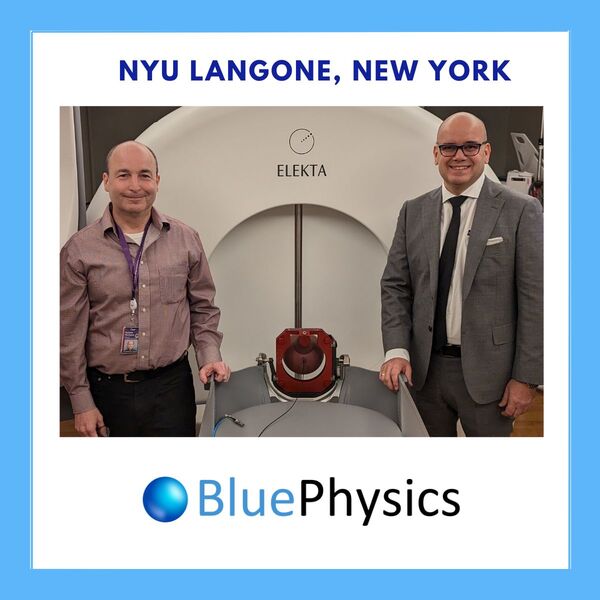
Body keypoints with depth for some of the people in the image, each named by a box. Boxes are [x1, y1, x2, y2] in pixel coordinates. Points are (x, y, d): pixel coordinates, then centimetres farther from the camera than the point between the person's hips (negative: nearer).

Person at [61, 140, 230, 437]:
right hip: (110, 390, -1)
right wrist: (82, 402, -2)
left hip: (173, 385, 1)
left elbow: (202, 308, 9)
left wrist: (209, 356, -3)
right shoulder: (79, 249, -6)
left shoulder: (186, 239, 0)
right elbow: (70, 333, -3)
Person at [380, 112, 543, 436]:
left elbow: (534, 299, -8)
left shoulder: (520, 211, -6)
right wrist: (397, 349, -10)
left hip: (485, 371, -3)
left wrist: (526, 377, -10)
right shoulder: (413, 212, 5)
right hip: (423, 369, 3)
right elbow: (394, 285, 3)